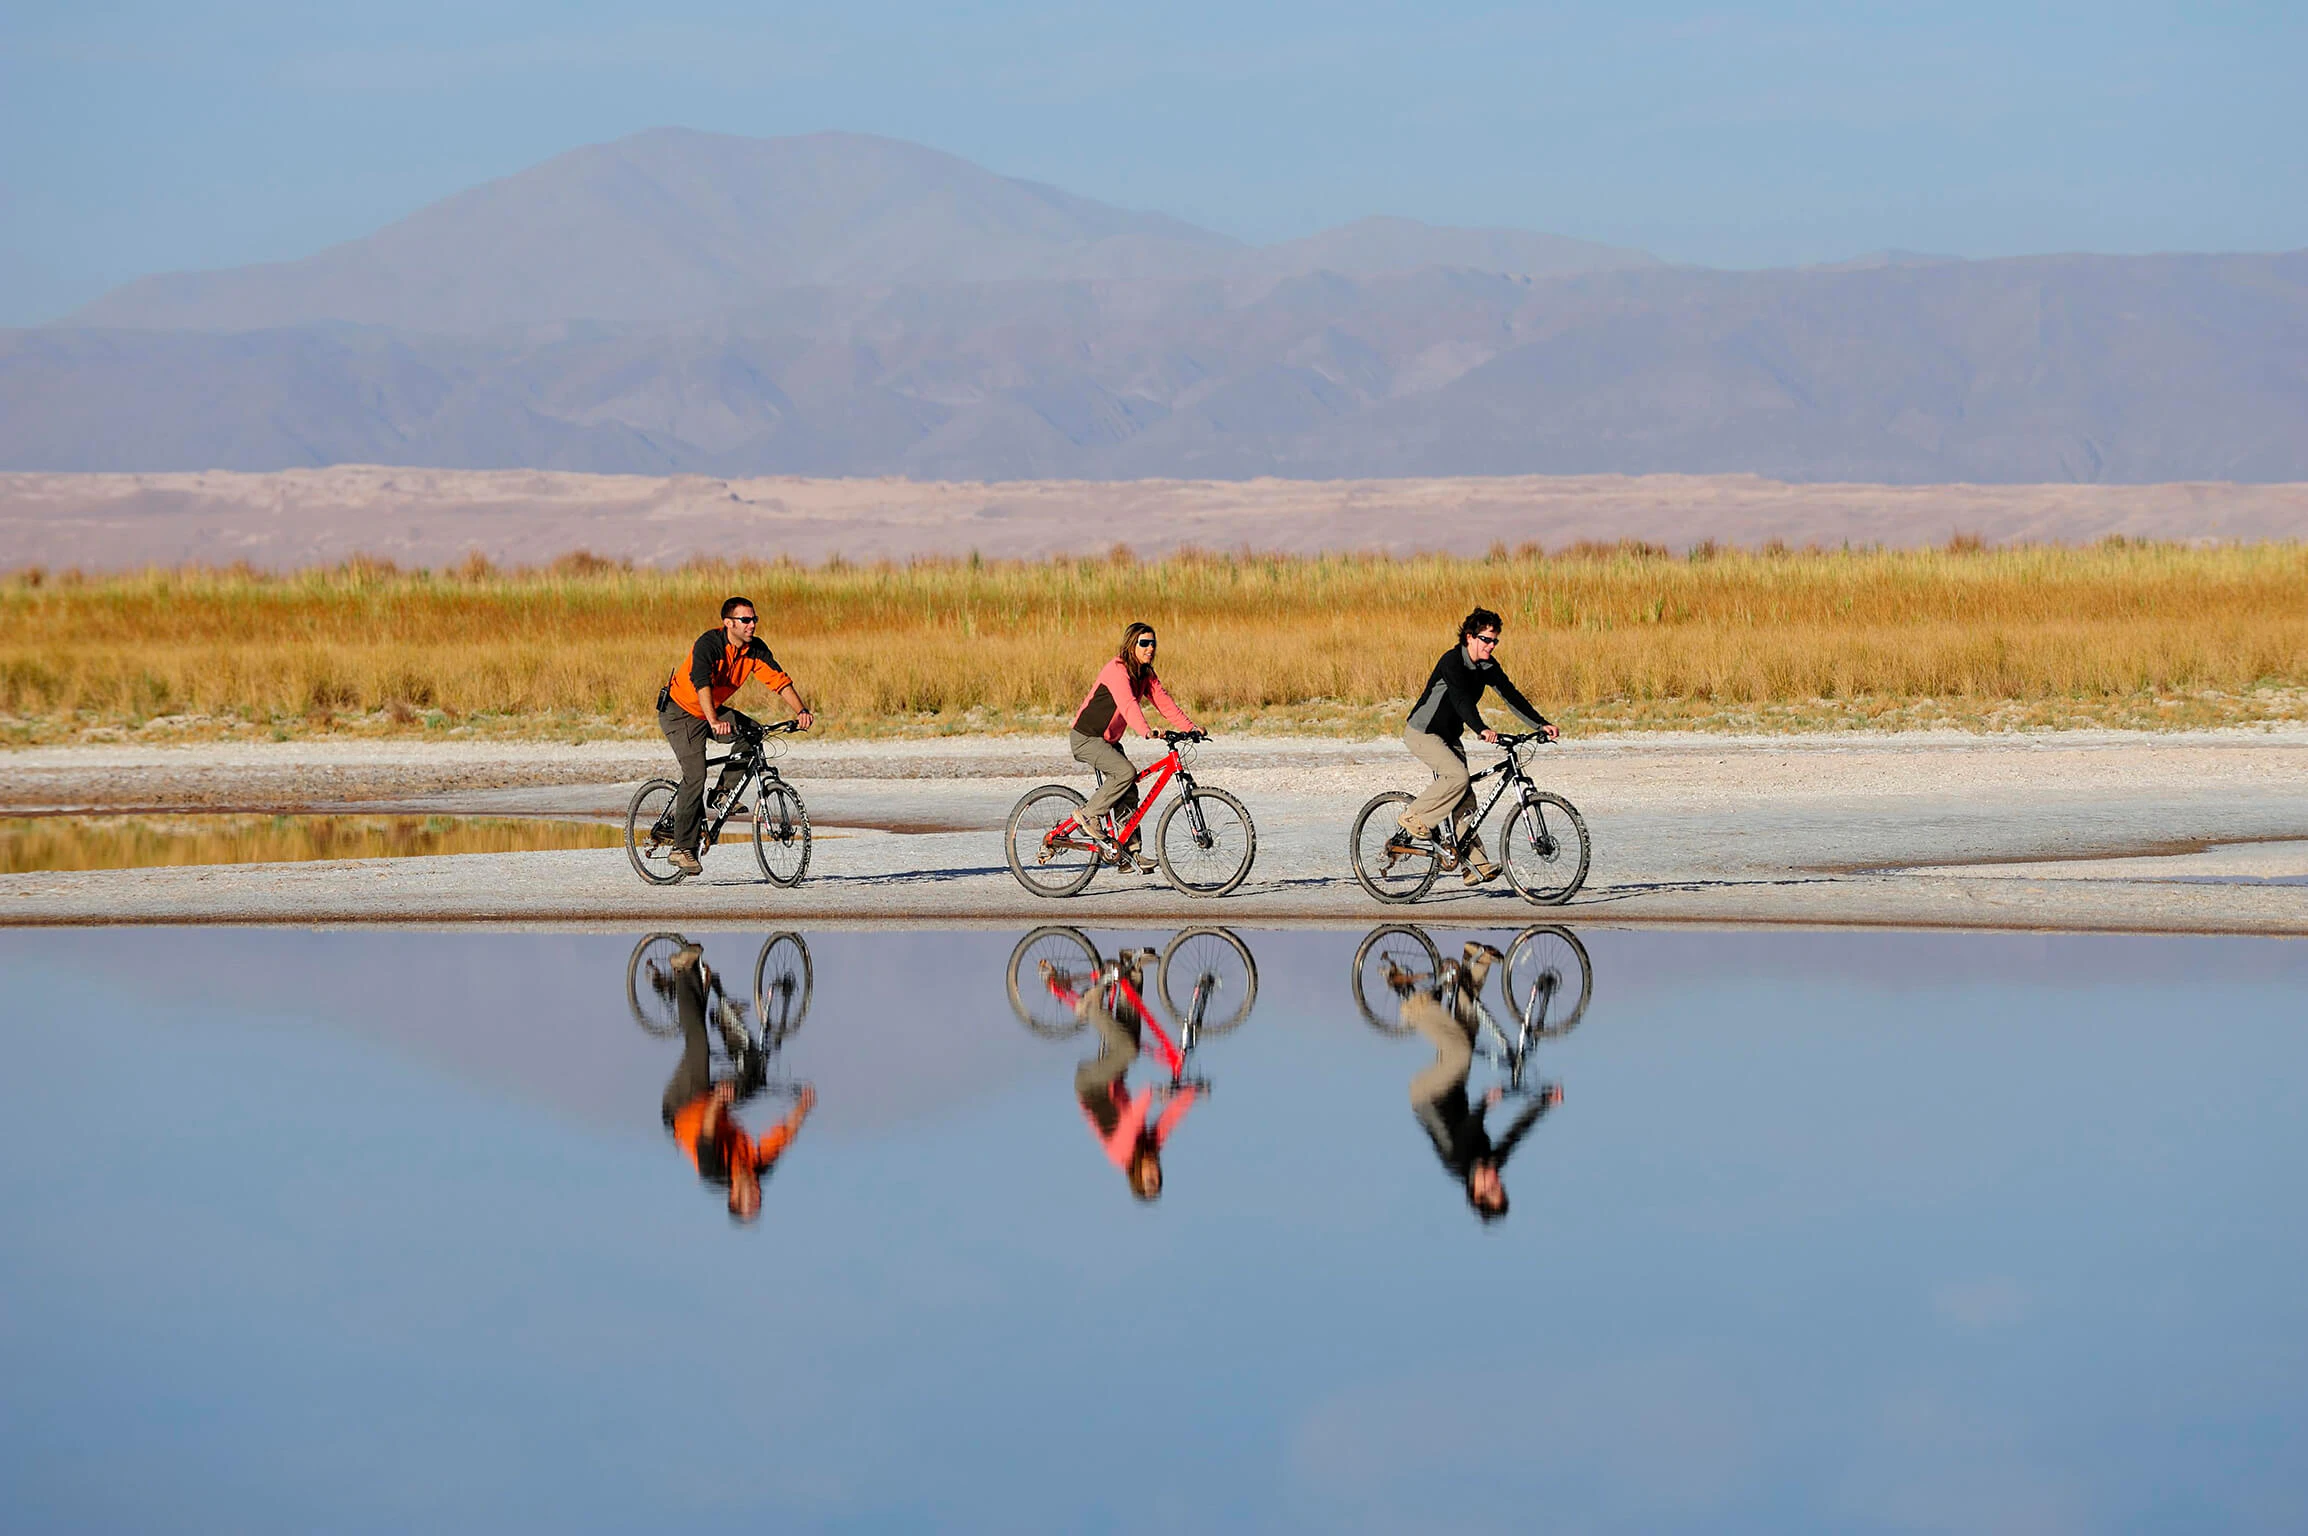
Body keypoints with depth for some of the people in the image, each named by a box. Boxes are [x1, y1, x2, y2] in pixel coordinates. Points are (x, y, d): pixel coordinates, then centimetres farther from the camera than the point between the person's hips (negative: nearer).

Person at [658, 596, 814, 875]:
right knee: (695, 775, -19)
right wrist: (714, 721, -56)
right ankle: (682, 849, -15)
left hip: (712, 712, 7)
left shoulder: (755, 649, -7)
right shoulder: (709, 644, -27)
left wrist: (801, 711, -29)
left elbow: (779, 679, -13)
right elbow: (701, 684, -42)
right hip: (680, 712, -7)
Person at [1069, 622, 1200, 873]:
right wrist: (1146, 732, -51)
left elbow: (1163, 700, 1)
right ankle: (1088, 815, -12)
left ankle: (1130, 853, 5)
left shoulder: (1145, 674, 6)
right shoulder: (1117, 670, -22)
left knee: (1128, 793, 3)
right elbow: (1127, 704, -36)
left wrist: (1190, 727, -12)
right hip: (1086, 737, -9)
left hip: (1107, 740, 9)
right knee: (1126, 772, -27)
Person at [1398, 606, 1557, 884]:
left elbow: (1510, 695, -2)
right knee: (1458, 776, -28)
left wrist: (1541, 725, -13)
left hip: (1448, 736, 8)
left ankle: (1476, 864, -3)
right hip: (1422, 732, -8)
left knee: (1465, 799, -1)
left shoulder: (1487, 666, 0)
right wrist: (1482, 730, -51)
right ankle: (1414, 818, -12)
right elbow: (1461, 699, -37)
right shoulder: (1452, 662, -23)